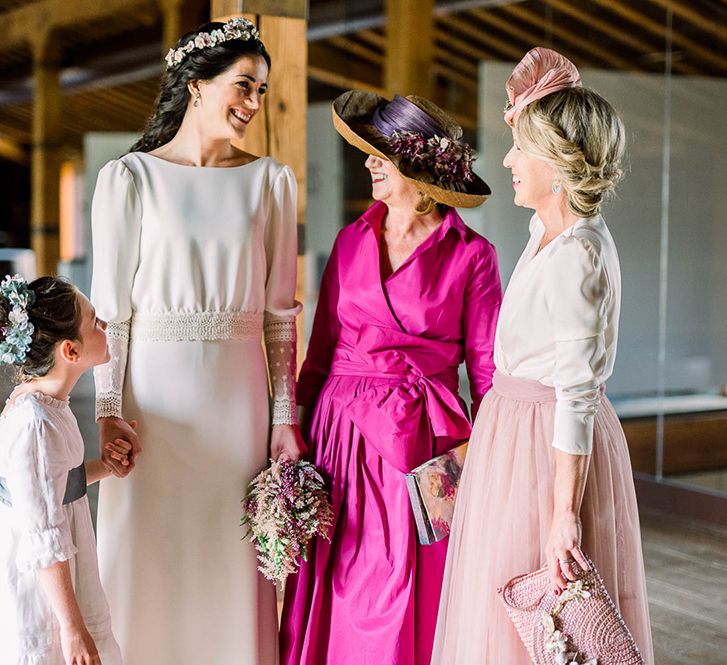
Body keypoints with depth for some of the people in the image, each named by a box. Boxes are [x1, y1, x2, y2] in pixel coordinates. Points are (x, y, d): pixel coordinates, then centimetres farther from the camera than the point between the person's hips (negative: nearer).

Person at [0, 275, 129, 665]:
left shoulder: (33, 398, 4)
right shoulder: (38, 425, -26)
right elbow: (44, 538, -25)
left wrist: (103, 468, 4)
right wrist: (73, 627, -21)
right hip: (40, 594, -10)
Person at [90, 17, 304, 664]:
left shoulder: (271, 181, 7)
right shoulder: (129, 178, 0)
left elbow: (280, 309, 6)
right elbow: (110, 307, -2)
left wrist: (285, 416, 2)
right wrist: (109, 411, -10)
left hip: (237, 394, 2)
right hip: (154, 388, -2)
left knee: (231, 557, 7)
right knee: (148, 554, 4)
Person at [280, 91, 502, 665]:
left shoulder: (470, 254, -2)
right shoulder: (352, 241, 9)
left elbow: (487, 366, -1)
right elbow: (321, 347, 11)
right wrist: (301, 433, 6)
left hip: (422, 443, -3)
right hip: (343, 437, 4)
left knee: (410, 603, 1)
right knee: (336, 600, 6)